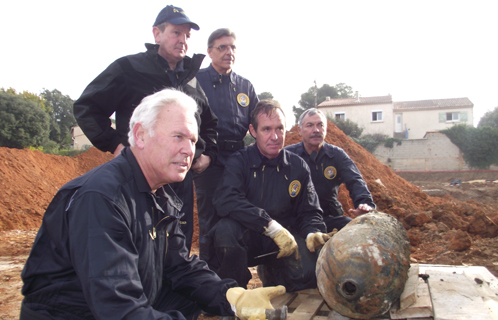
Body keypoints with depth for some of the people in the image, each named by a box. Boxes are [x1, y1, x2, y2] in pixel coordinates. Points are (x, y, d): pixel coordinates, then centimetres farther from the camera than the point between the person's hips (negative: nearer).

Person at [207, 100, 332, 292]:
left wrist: (313, 233, -15)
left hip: (286, 239, 2)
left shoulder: (298, 167, 4)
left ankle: (274, 279, 10)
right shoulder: (239, 161, -6)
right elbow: (225, 201, -24)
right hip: (248, 238, -2)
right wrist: (272, 226, -30)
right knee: (226, 229, -35)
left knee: (310, 270, -28)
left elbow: (310, 212, 9)